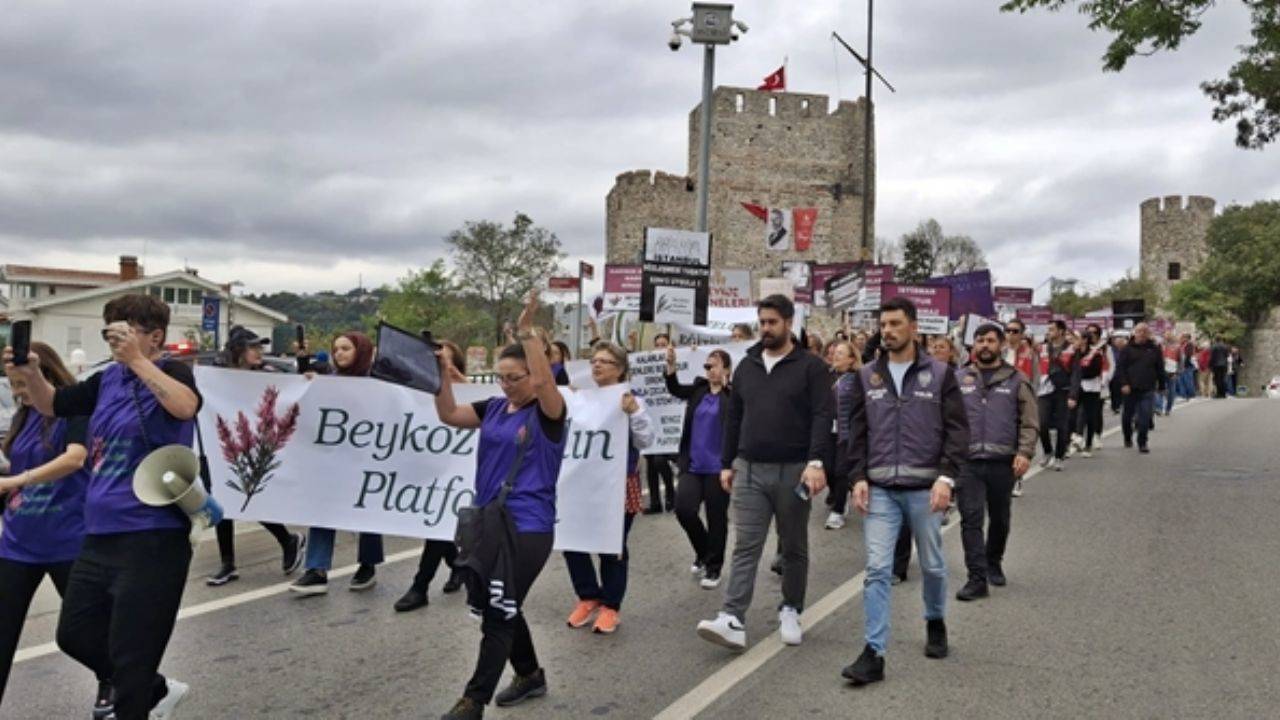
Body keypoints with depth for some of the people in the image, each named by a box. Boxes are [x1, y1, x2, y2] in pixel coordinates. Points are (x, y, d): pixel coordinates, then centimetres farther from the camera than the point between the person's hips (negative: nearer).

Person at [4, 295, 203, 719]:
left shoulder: (171, 372, -10)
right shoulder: (108, 379, 10)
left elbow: (186, 406, -33)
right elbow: (52, 406, 21)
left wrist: (136, 359, -34)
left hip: (153, 536, -8)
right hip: (100, 534, 8)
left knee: (129, 654, 1)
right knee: (75, 634, 19)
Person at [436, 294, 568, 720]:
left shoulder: (548, 413, -9)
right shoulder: (494, 408, 9)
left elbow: (547, 381, -29)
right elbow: (449, 415, 4)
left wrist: (527, 333, -35)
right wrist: (442, 375, -10)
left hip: (527, 527, -7)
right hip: (486, 520, 7)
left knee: (497, 617, -4)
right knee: (500, 609, 18)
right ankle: (530, 675, 36)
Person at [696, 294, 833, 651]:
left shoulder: (810, 366, -3)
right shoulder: (746, 366, 12)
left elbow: (822, 417, -10)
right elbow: (734, 418, 15)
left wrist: (816, 462, -21)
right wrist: (726, 464, 12)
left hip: (793, 471, -3)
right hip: (749, 470, 3)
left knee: (794, 548, 11)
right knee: (746, 547, -3)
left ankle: (791, 612, 26)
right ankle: (733, 621, -7)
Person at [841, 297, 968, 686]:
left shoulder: (940, 374, -1)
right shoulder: (867, 376, 6)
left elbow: (958, 430, -4)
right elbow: (857, 431, 8)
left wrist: (946, 477, -15)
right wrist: (858, 477, -2)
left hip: (924, 487, -1)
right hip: (880, 489, 1)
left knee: (932, 565, 14)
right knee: (877, 569, -5)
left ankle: (936, 622, 41)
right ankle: (874, 654, -3)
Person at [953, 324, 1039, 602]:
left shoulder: (1016, 380, 4)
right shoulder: (959, 379, 7)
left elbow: (1030, 422, 1)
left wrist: (1025, 453, -12)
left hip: (1003, 462, 0)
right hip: (968, 461, 0)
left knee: (1000, 519, 15)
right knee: (971, 519, -7)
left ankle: (994, 563, 37)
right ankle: (977, 578, -4)